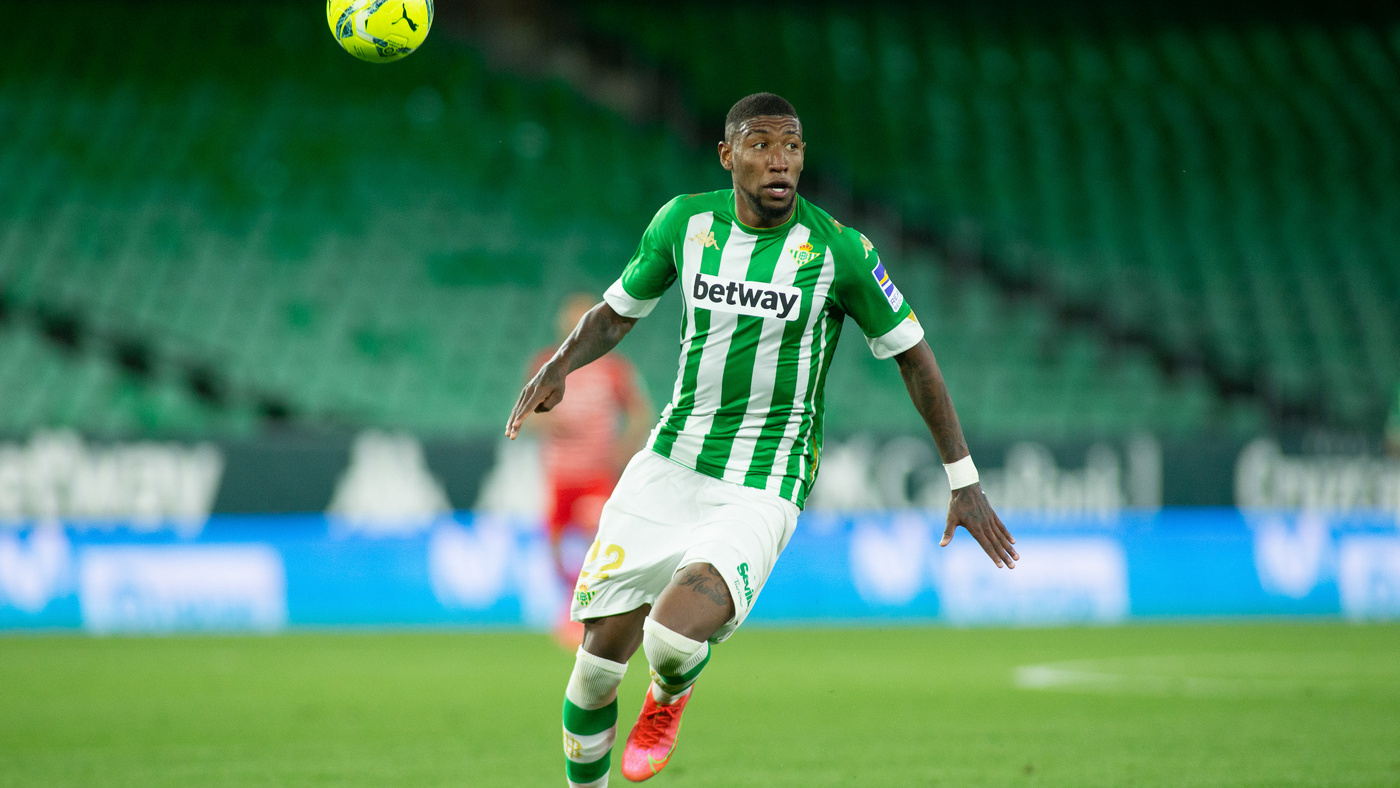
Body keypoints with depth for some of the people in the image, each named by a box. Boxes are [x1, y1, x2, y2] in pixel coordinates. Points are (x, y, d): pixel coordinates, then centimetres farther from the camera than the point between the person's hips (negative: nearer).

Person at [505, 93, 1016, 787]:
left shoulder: (839, 250, -10)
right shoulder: (685, 221, 0)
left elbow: (912, 355, 0)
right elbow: (618, 311, 14)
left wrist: (964, 482, 0)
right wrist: (559, 366, -7)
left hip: (760, 493, -4)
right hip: (668, 466, 4)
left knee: (671, 636, -27)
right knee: (600, 656, 0)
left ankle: (673, 692, 11)